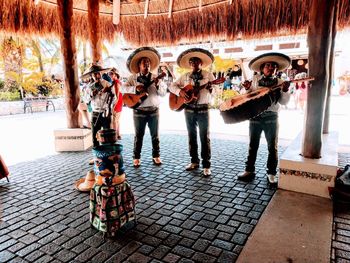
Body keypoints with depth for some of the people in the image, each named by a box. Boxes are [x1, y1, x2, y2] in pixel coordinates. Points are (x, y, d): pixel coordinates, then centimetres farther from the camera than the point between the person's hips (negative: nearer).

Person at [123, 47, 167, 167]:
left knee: (155, 135, 8)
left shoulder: (156, 78, 6)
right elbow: (124, 87, -7)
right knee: (138, 135, 5)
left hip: (154, 110, 2)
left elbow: (164, 93, 1)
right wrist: (135, 88, -22)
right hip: (139, 111, -1)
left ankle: (156, 156, 21)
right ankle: (136, 157, 16)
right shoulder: (133, 78, 4)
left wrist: (158, 85, -17)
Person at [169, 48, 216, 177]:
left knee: (205, 137, -2)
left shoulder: (208, 75, 1)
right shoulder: (185, 76, 8)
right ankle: (194, 161, 23)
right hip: (189, 110, 3)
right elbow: (172, 86, 9)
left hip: (203, 109, -3)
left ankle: (206, 165, 5)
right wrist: (180, 91, -10)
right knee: (192, 136, 10)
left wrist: (212, 87, -26)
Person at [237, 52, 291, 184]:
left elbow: (284, 101, -2)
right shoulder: (255, 80, 6)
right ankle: (249, 170, 20)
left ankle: (271, 173, 17)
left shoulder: (280, 83, 4)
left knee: (272, 147, 4)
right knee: (253, 145, 9)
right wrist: (248, 88, -9)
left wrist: (285, 90, -18)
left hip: (271, 117, 0)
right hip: (255, 116, 1)